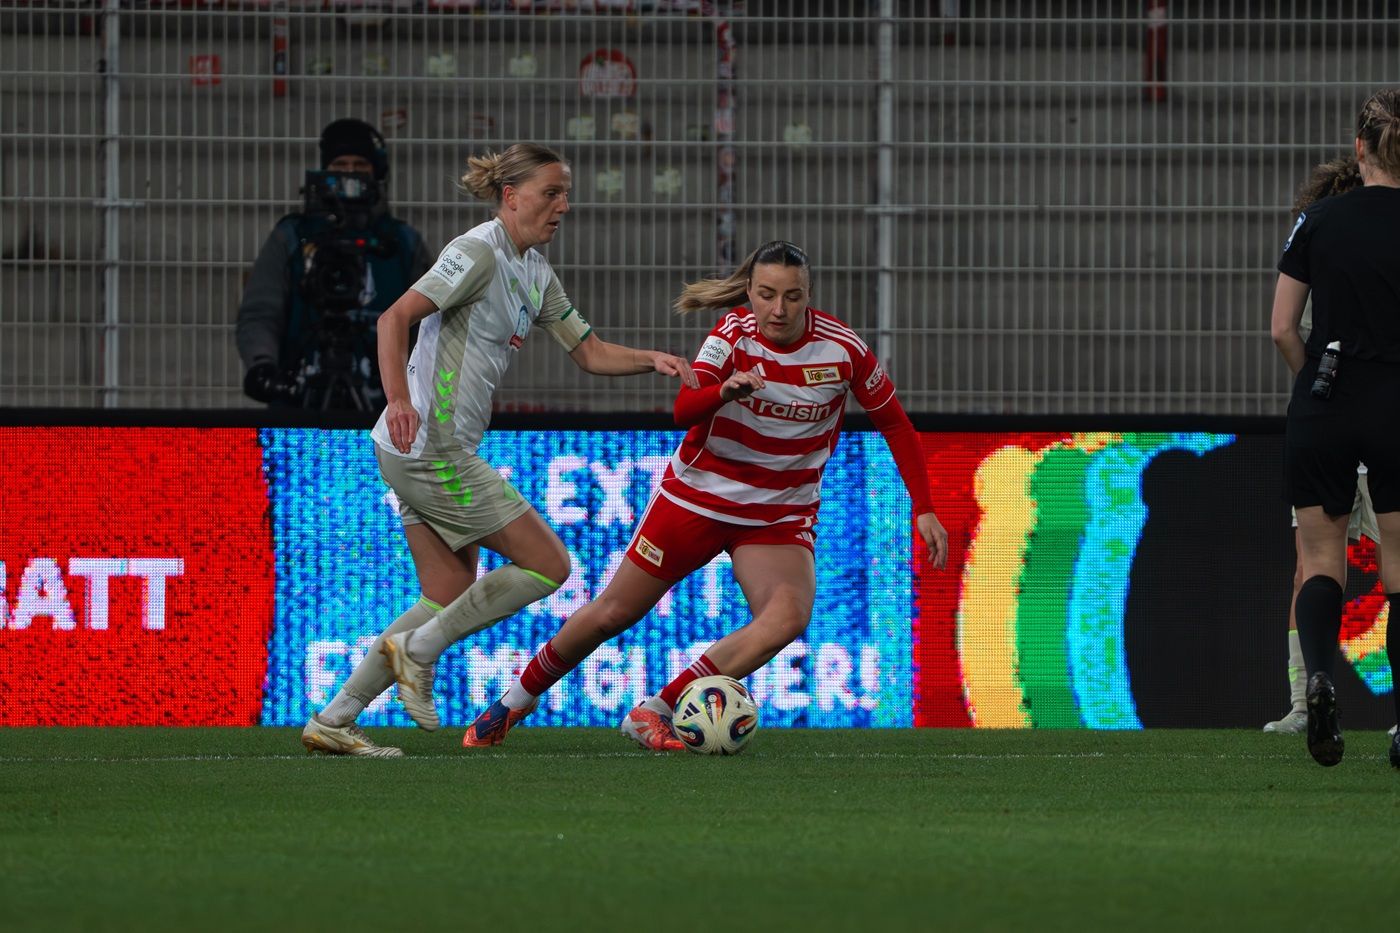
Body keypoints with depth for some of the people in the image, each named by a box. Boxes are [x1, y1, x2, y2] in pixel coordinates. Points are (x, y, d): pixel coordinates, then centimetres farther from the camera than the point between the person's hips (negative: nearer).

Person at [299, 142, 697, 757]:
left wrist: (652, 359, 0)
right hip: (432, 447, -10)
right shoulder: (479, 254, -13)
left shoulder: (536, 274, 16)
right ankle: (419, 649, -1)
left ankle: (333, 721, 10)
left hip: (427, 453, 10)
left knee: (453, 596, 11)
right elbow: (396, 317, -20)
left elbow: (588, 353, 18)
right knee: (547, 565, -6)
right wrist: (398, 400, -33)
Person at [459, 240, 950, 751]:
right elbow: (684, 410, -30)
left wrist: (923, 509, -3)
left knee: (788, 617, -28)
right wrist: (726, 390, -52)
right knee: (612, 614, 5)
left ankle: (654, 713, -22)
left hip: (781, 516, 1)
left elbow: (895, 423, 2)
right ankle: (512, 704, 29)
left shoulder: (843, 348, -12)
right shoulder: (734, 334, -15)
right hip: (696, 494, -1)